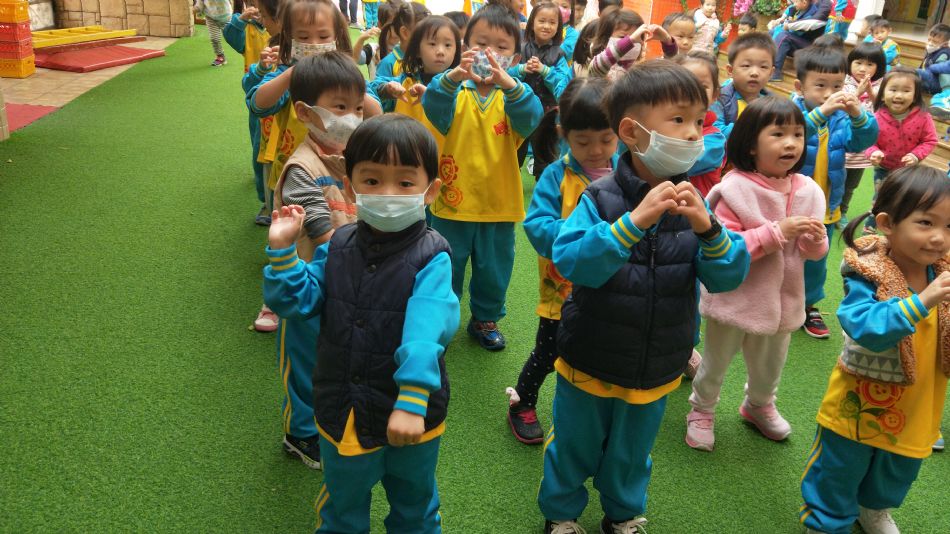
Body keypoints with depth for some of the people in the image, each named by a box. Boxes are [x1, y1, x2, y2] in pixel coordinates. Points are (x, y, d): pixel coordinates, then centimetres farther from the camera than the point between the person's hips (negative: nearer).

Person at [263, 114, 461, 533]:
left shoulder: (431, 257, -21)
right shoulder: (337, 247, -5)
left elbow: (425, 330, -31)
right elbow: (297, 302, -6)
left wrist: (411, 402, -38)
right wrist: (282, 251, -17)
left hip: (409, 418, -3)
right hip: (343, 414, 4)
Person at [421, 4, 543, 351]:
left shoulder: (512, 97, -5)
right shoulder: (455, 93, -7)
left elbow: (530, 118, -26)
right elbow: (433, 107, -28)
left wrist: (507, 83, -46)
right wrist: (453, 77, -48)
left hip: (499, 206, 1)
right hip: (452, 204, -1)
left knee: (494, 271, 18)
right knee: (445, 271, 13)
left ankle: (485, 319, 41)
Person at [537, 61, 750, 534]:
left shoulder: (692, 203, -7)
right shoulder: (601, 198, -19)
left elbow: (729, 277, -13)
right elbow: (571, 262, -32)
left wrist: (707, 228, -33)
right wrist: (635, 220, -42)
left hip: (657, 370, 3)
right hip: (589, 363, -3)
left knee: (632, 455, 25)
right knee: (573, 449, 19)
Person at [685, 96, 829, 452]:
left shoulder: (808, 191, -4)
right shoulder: (735, 189, -21)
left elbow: (814, 252, 5)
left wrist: (816, 240, -18)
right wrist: (776, 232, -29)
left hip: (782, 299, 5)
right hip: (733, 298, -5)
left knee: (770, 365, 26)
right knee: (716, 361, 16)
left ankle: (759, 406, 54)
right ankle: (702, 410, 42)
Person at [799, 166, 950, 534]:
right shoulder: (867, 275, -25)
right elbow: (866, 328, -37)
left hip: (915, 410, 6)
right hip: (860, 403, -6)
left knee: (896, 475, 29)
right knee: (838, 472, 14)